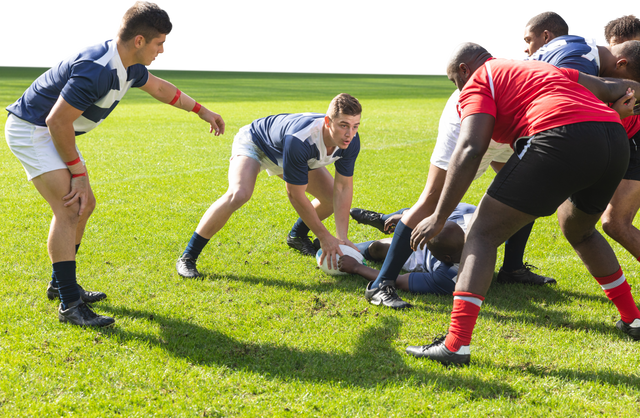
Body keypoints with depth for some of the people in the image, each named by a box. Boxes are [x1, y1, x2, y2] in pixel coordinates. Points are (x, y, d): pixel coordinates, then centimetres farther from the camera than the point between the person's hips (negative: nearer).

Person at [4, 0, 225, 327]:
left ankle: (61, 283, 28)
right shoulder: (97, 70, -32)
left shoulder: (129, 66, -1)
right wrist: (78, 172, -17)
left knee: (84, 205, 14)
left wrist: (202, 111, 28)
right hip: (31, 129, -10)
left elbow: (158, 87, 21)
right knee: (69, 208, -18)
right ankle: (69, 304, -14)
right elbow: (57, 121, -27)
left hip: (53, 132, 10)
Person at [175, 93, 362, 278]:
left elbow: (343, 187, -17)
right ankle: (187, 257, -21)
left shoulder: (351, 141, -28)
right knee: (238, 194, -33)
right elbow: (296, 195, -36)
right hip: (254, 143, -7)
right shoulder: (299, 139, -46)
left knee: (332, 197, 2)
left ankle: (296, 235, 33)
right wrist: (325, 237, -29)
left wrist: (341, 236, -25)